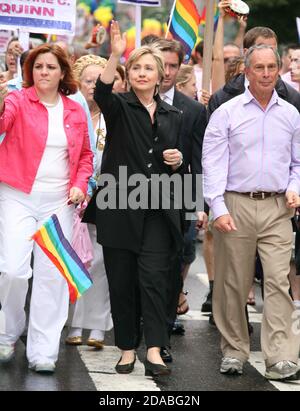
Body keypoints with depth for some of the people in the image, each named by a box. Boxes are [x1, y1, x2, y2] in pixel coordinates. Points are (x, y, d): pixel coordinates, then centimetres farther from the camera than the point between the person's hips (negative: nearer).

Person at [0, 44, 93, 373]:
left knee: (52, 275, 1)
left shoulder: (75, 112, 9)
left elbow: (85, 155, 20)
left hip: (58, 201, 3)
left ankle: (42, 352, 8)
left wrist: (80, 184, 3)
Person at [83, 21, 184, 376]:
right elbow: (102, 93, -22)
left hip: (158, 210, 1)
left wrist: (177, 162, -2)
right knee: (121, 281, 2)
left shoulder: (173, 117, 15)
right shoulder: (119, 107, 4)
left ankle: (154, 350, -14)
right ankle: (127, 349, 12)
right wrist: (115, 55, -37)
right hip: (119, 209, -1)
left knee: (153, 277, -10)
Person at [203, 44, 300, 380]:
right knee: (233, 283, 4)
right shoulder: (227, 113, 2)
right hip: (236, 205, -1)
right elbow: (213, 163, -2)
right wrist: (218, 209, -11)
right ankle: (234, 350, 17)